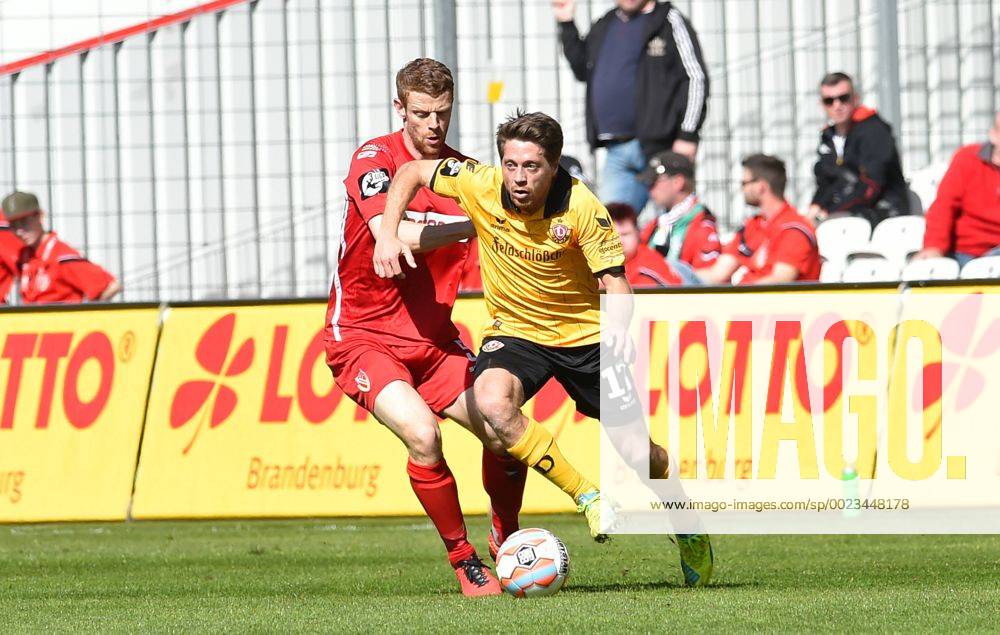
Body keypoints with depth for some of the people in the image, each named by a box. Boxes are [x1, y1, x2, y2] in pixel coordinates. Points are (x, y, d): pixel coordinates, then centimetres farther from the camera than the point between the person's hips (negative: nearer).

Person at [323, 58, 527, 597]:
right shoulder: (373, 160, -12)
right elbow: (392, 236, -28)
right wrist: (473, 225, -31)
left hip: (433, 339, 5)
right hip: (365, 337, -5)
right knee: (422, 434, -27)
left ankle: (506, 539, 20)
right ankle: (462, 558, -11)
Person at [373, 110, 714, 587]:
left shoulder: (581, 208, -23)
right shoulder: (480, 186, -18)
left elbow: (615, 280, -21)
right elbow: (411, 172, -2)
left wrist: (620, 327, -43)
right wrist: (387, 235, -13)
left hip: (584, 330, -1)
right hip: (514, 330, 1)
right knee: (491, 400, -33)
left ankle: (689, 529, 36)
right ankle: (588, 498, -19)